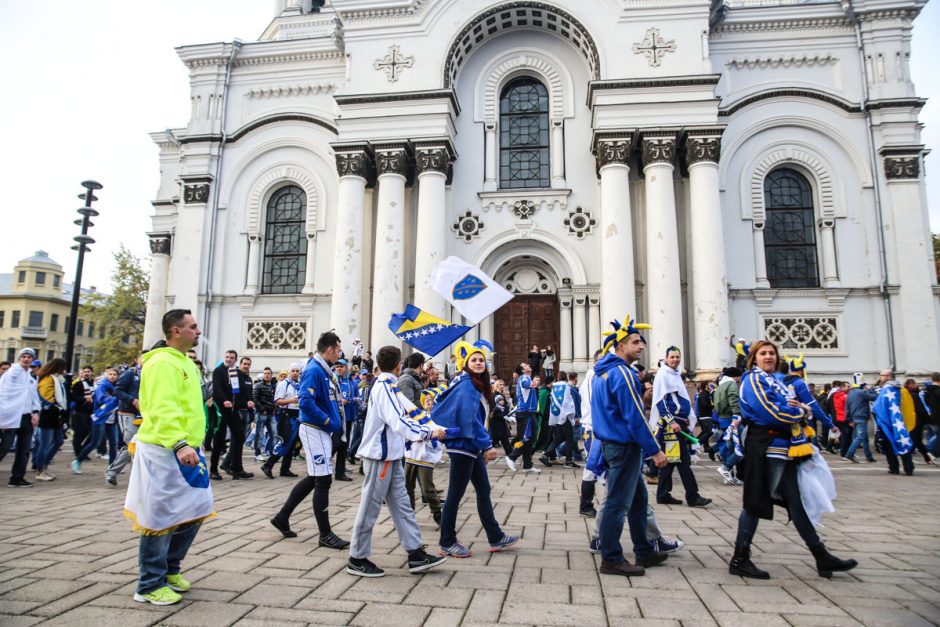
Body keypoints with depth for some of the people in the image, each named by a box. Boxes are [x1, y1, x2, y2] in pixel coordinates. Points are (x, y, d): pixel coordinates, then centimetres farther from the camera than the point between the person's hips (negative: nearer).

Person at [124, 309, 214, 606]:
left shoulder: (185, 362, 17)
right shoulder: (163, 362, -15)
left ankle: (170, 569, 31)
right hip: (164, 451, -10)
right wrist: (179, 443, -35)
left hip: (185, 450, 10)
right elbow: (163, 409, -26)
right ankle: (150, 585, 16)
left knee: (194, 512, 15)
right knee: (162, 516, 1)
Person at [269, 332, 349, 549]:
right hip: (315, 430, -10)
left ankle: (282, 517, 30)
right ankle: (325, 535, 7)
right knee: (323, 480, -3)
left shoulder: (325, 370, 12)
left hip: (322, 431, 10)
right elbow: (306, 402, -26)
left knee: (314, 478, 17)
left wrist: (335, 421, 5)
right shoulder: (314, 370, -17)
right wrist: (329, 421, -18)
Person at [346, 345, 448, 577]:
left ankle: (416, 555, 16)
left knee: (402, 505, 10)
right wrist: (428, 433, -21)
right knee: (370, 507, 1)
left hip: (391, 456, 10)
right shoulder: (384, 386, -18)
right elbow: (397, 422, -26)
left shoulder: (390, 386, 13)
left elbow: (411, 411, 14)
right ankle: (357, 559, 14)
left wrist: (436, 428, 7)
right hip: (380, 456, -10)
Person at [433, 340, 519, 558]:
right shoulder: (466, 384, -16)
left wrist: (483, 446, 14)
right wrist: (487, 445, -20)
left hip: (472, 446, 10)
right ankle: (447, 544, 12)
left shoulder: (477, 384, 13)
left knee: (484, 490, 14)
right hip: (463, 445, -10)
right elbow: (470, 418, -23)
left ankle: (495, 538, 23)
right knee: (455, 494, 0)